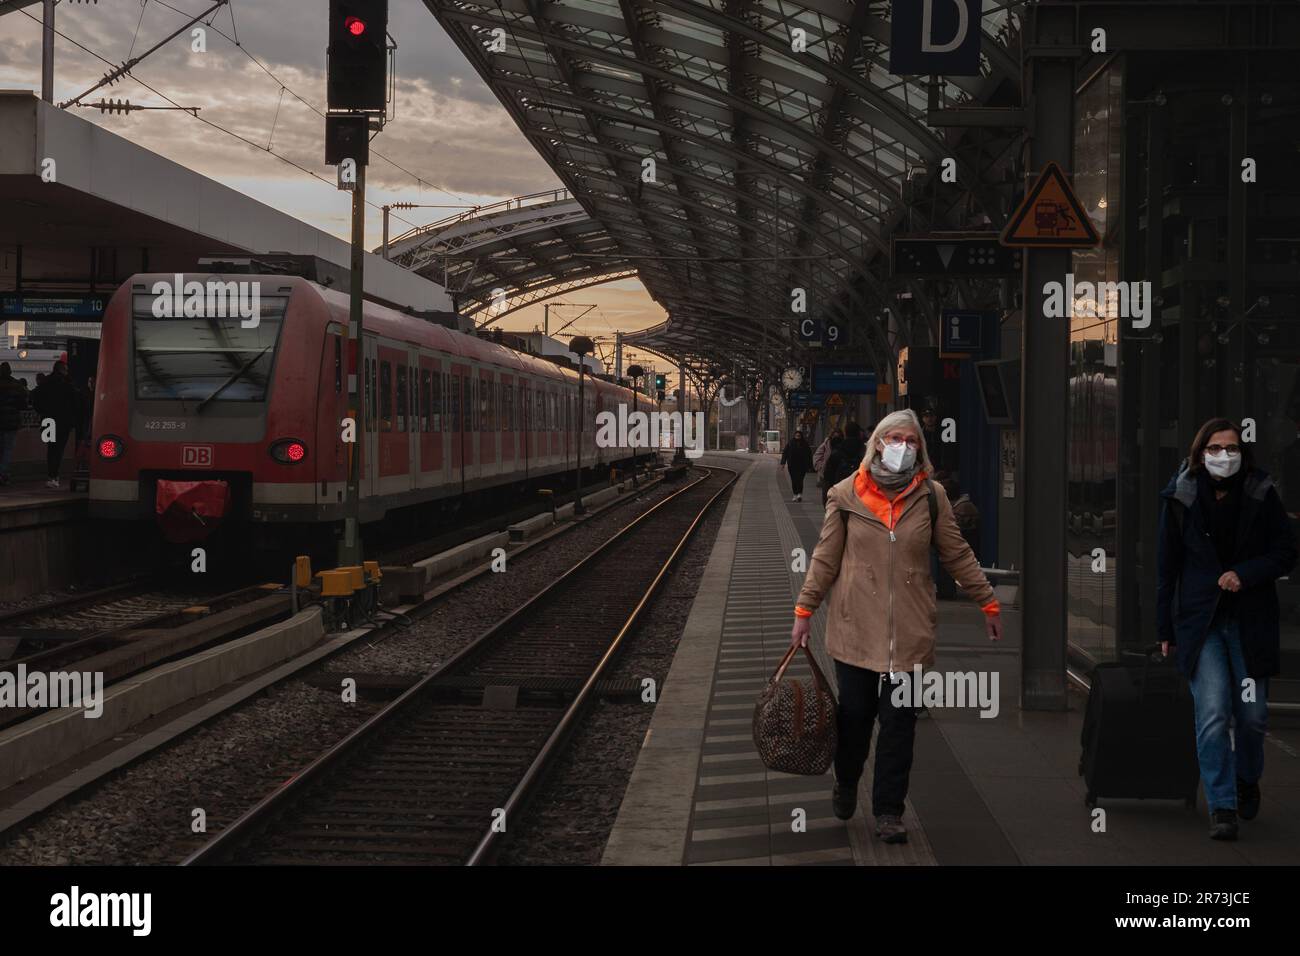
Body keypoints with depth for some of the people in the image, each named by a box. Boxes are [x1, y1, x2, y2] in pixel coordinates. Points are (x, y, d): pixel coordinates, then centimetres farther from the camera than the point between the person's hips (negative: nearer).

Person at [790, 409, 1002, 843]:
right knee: (854, 713, 9)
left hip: (909, 629, 0)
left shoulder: (930, 496, 1)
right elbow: (825, 558, 3)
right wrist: (804, 611, 2)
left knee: (899, 720, 1)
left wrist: (988, 603, 9)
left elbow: (958, 555, 7)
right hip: (855, 625, 0)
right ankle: (845, 784, 36)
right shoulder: (846, 495, -2)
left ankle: (888, 810, 11)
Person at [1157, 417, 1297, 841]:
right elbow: (1166, 566, 5)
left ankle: (1247, 779, 36)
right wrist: (1165, 628, 5)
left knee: (1252, 715, 6)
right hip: (1200, 622, -1)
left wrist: (1244, 574, -15)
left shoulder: (1261, 495, -2)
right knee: (1212, 716, -10)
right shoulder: (1181, 498, -1)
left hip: (1250, 621, 1)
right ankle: (1222, 807, -4)